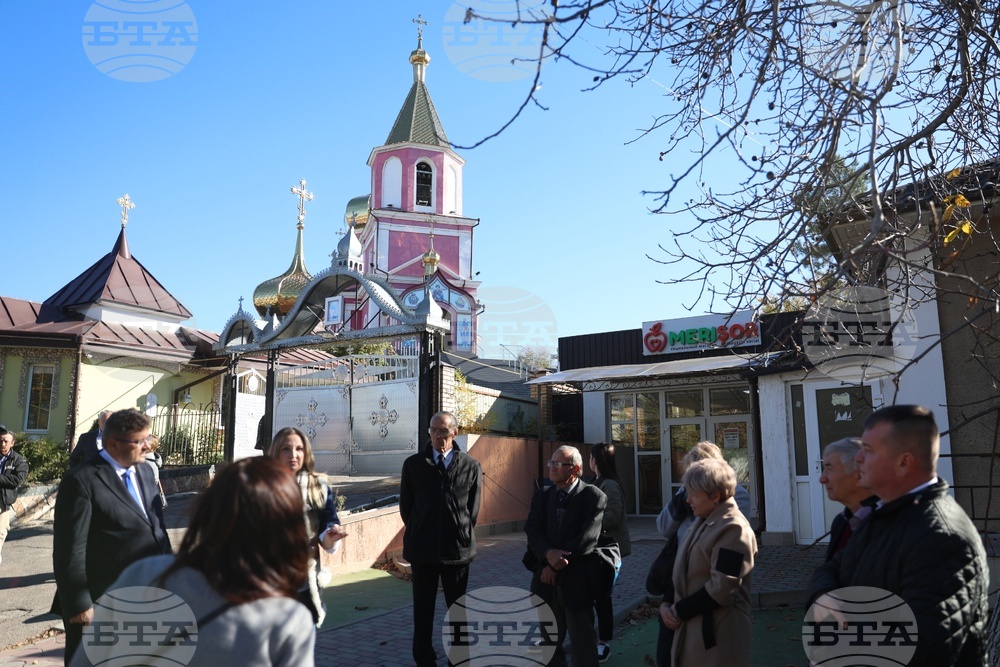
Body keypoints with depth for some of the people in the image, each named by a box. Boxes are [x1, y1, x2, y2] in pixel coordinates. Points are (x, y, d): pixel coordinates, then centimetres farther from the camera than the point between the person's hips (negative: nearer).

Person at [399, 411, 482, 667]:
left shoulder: (471, 466, -3)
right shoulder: (414, 464, 0)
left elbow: (473, 510, 4)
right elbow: (406, 507, 7)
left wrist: (461, 537, 5)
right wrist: (419, 535, 7)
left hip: (458, 549, 0)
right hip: (422, 549, 0)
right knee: (423, 611, 9)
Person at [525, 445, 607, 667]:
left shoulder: (593, 496, -6)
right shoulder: (541, 496, 9)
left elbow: (588, 537, -16)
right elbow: (532, 532, -2)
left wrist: (556, 564, -16)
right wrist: (548, 553, -23)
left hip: (577, 580, -5)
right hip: (546, 579, 5)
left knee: (582, 645, 6)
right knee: (548, 643, 16)